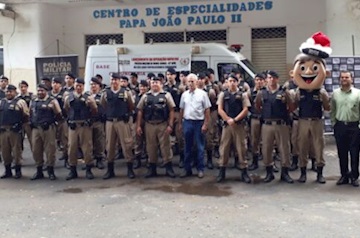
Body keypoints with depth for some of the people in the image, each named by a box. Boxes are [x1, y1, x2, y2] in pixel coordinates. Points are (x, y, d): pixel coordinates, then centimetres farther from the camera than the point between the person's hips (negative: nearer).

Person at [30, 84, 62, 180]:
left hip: (48, 128, -5)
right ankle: (39, 171, 19)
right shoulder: (33, 102, 15)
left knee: (49, 150, -2)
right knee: (36, 150, 7)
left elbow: (59, 115, -1)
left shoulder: (52, 101, -2)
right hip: (35, 128, 5)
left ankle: (51, 171, 8)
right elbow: (30, 113, 25)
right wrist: (31, 122, 8)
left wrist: (50, 121, -8)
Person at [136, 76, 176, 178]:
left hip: (163, 125, -3)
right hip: (149, 125, 3)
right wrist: (138, 126, 2)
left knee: (165, 146, 2)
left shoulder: (166, 95, 1)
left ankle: (168, 168, 11)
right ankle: (152, 168, 19)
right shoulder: (145, 96, 8)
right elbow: (140, 111, 7)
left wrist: (170, 125, -10)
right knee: (151, 147, 9)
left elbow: (171, 111, -3)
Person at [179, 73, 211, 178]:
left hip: (199, 122, -3)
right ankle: (187, 169, 18)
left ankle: (200, 169, 13)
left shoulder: (202, 93, -3)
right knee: (187, 147, 9)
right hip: (187, 122, 3)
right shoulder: (184, 94, 7)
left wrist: (205, 124, -8)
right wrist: (180, 123, 10)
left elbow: (207, 110, -4)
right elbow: (181, 110, 12)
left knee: (200, 147, 4)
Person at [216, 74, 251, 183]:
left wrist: (235, 120, -12)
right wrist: (228, 119, -11)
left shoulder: (243, 95, 4)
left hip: (239, 124, -1)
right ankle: (221, 171, 12)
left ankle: (244, 171, 9)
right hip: (227, 124, 1)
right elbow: (220, 110, 2)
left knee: (241, 147, 2)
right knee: (224, 147, 4)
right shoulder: (223, 94, 7)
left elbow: (245, 110, -3)